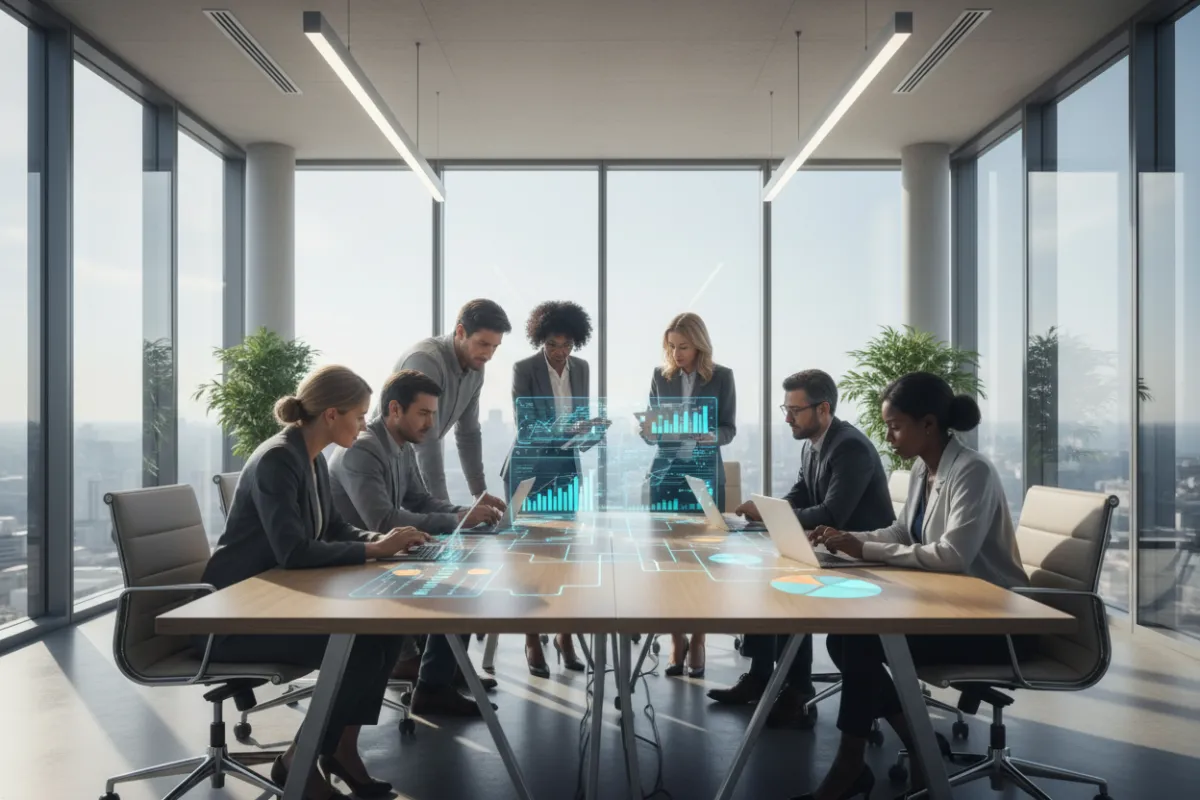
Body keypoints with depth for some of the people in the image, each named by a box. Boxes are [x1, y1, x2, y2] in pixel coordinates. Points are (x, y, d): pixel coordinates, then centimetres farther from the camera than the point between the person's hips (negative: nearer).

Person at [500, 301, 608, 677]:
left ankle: (564, 635, 19)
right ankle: (533, 642, 12)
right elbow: (525, 426, -16)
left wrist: (589, 434, -12)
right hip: (529, 471, -4)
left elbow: (581, 419, 10)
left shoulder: (581, 368, 4)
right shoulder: (524, 369, -11)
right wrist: (566, 429, -29)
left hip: (566, 470, 4)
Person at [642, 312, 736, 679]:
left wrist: (712, 436, -22)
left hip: (704, 474, -1)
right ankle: (676, 639, 16)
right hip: (666, 472, 2)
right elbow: (651, 430, 7)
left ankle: (697, 641, 16)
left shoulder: (721, 376, -1)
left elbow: (729, 429, 0)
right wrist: (648, 431, -15)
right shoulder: (660, 375, 5)